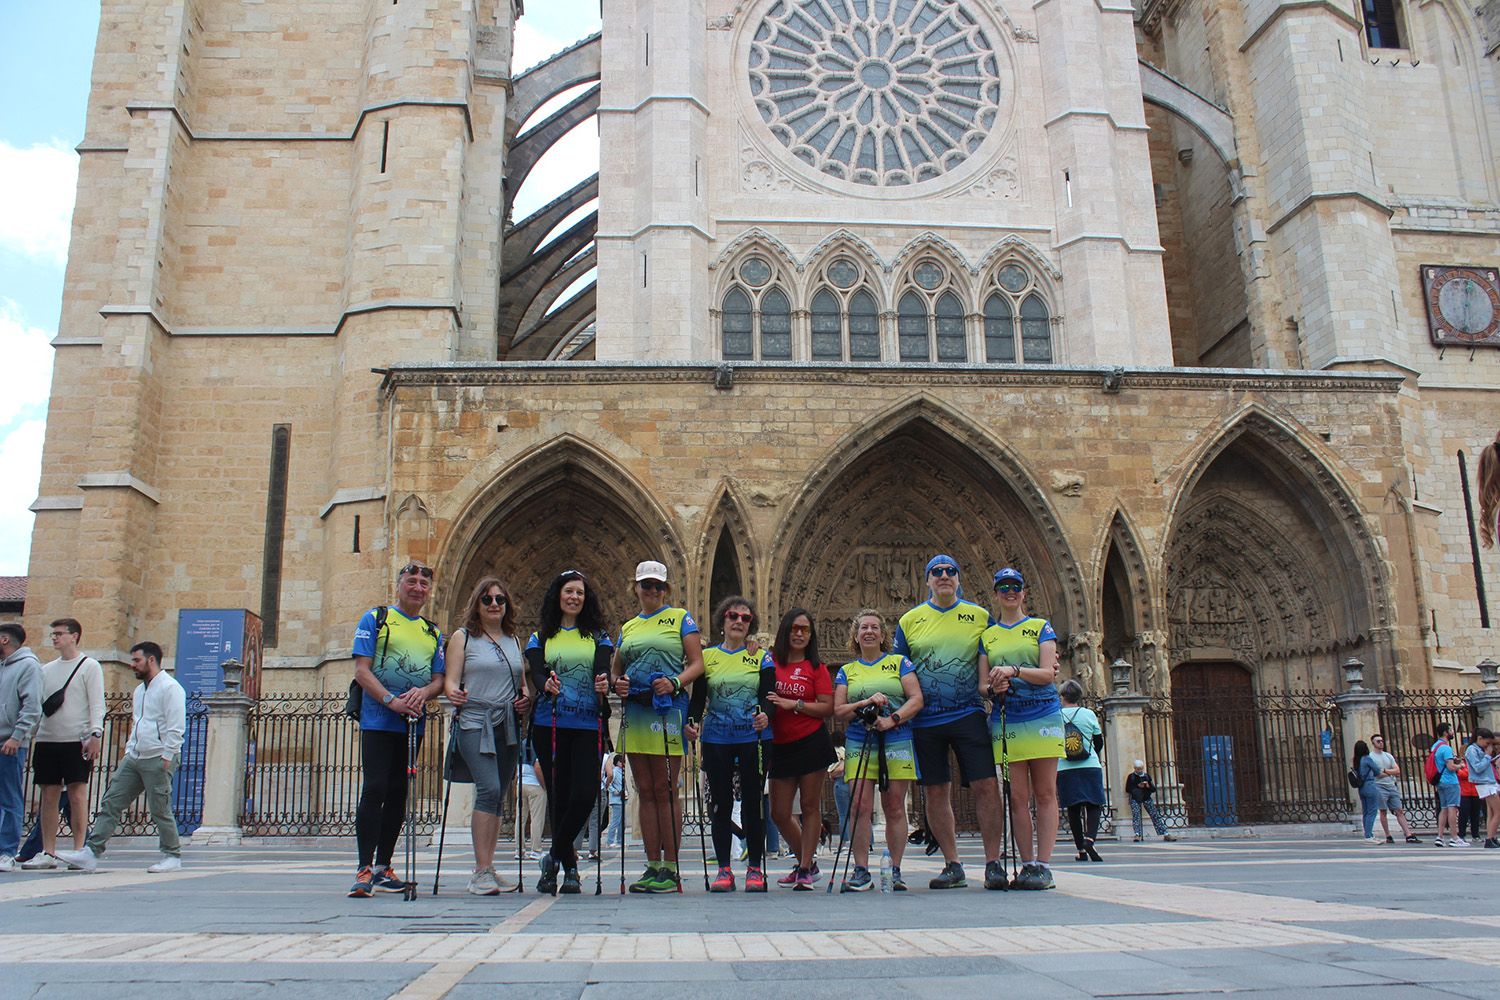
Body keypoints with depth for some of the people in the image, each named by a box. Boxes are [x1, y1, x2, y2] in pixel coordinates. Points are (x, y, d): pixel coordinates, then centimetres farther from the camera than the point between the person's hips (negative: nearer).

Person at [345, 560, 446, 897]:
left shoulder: (433, 633, 17)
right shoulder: (375, 619, 3)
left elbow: (439, 680, 11)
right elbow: (361, 670, -5)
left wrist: (422, 693, -12)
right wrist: (391, 700, -18)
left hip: (413, 724, 5)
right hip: (377, 720, -5)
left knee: (398, 794, 8)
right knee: (375, 789, -11)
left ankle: (383, 867, 17)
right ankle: (364, 868, -8)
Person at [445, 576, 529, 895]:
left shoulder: (513, 640, 19)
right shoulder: (462, 637, 6)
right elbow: (450, 680, -1)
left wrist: (526, 699, 4)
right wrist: (454, 695, -24)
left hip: (508, 725, 5)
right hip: (474, 722, -5)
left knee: (498, 796, 4)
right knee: (489, 789, -19)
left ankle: (485, 870, 11)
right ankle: (482, 872, -16)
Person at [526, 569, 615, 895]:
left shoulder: (598, 637, 13)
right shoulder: (540, 637, 13)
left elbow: (603, 671, -1)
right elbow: (535, 673, -3)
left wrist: (603, 684, -26)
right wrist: (546, 685, -26)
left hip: (588, 725, 0)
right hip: (549, 724, 0)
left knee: (585, 794, -12)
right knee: (559, 795, 1)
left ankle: (554, 856, 8)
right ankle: (570, 868, 14)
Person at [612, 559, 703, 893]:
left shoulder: (681, 618, 7)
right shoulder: (628, 628, 21)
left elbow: (697, 663, 0)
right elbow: (616, 671, 23)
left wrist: (674, 682, -17)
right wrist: (617, 684, 1)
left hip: (668, 708, -5)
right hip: (635, 711, 5)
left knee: (665, 790, -6)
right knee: (645, 792, 6)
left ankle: (671, 870, -2)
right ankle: (652, 867, 10)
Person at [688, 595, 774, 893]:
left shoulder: (761, 657, 8)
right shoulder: (706, 656, 10)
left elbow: (769, 695, -1)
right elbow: (698, 698, 9)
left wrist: (765, 715, -23)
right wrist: (691, 722, -10)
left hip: (753, 738, -1)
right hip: (716, 739, 1)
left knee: (753, 802, 0)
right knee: (720, 802, 2)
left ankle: (755, 868, 9)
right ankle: (724, 869, 10)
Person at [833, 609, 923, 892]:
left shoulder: (900, 663, 10)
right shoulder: (846, 671, 15)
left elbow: (917, 699, 1)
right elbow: (838, 710, 6)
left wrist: (893, 719, -14)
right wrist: (866, 703, -11)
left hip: (896, 742, -1)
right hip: (858, 744, 1)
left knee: (895, 808, 0)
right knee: (859, 807, -8)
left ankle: (895, 870, 8)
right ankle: (861, 871, -4)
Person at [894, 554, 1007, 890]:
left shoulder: (980, 617, 7)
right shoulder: (910, 620, 8)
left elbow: (988, 663, 6)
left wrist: (996, 683, -16)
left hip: (969, 714, -1)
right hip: (925, 720, 1)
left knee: (986, 786, -7)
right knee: (936, 792, 5)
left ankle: (993, 863, 3)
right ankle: (952, 866, 14)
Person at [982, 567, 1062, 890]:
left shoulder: (1041, 627, 6)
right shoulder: (987, 635, 14)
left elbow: (1048, 674, -5)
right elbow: (983, 682, 12)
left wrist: (1014, 671, -22)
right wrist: (993, 685, -12)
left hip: (1043, 715, -2)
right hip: (1005, 720, 2)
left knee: (1045, 793, -3)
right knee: (1017, 797, 0)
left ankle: (1043, 865, -3)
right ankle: (1027, 864, 4)